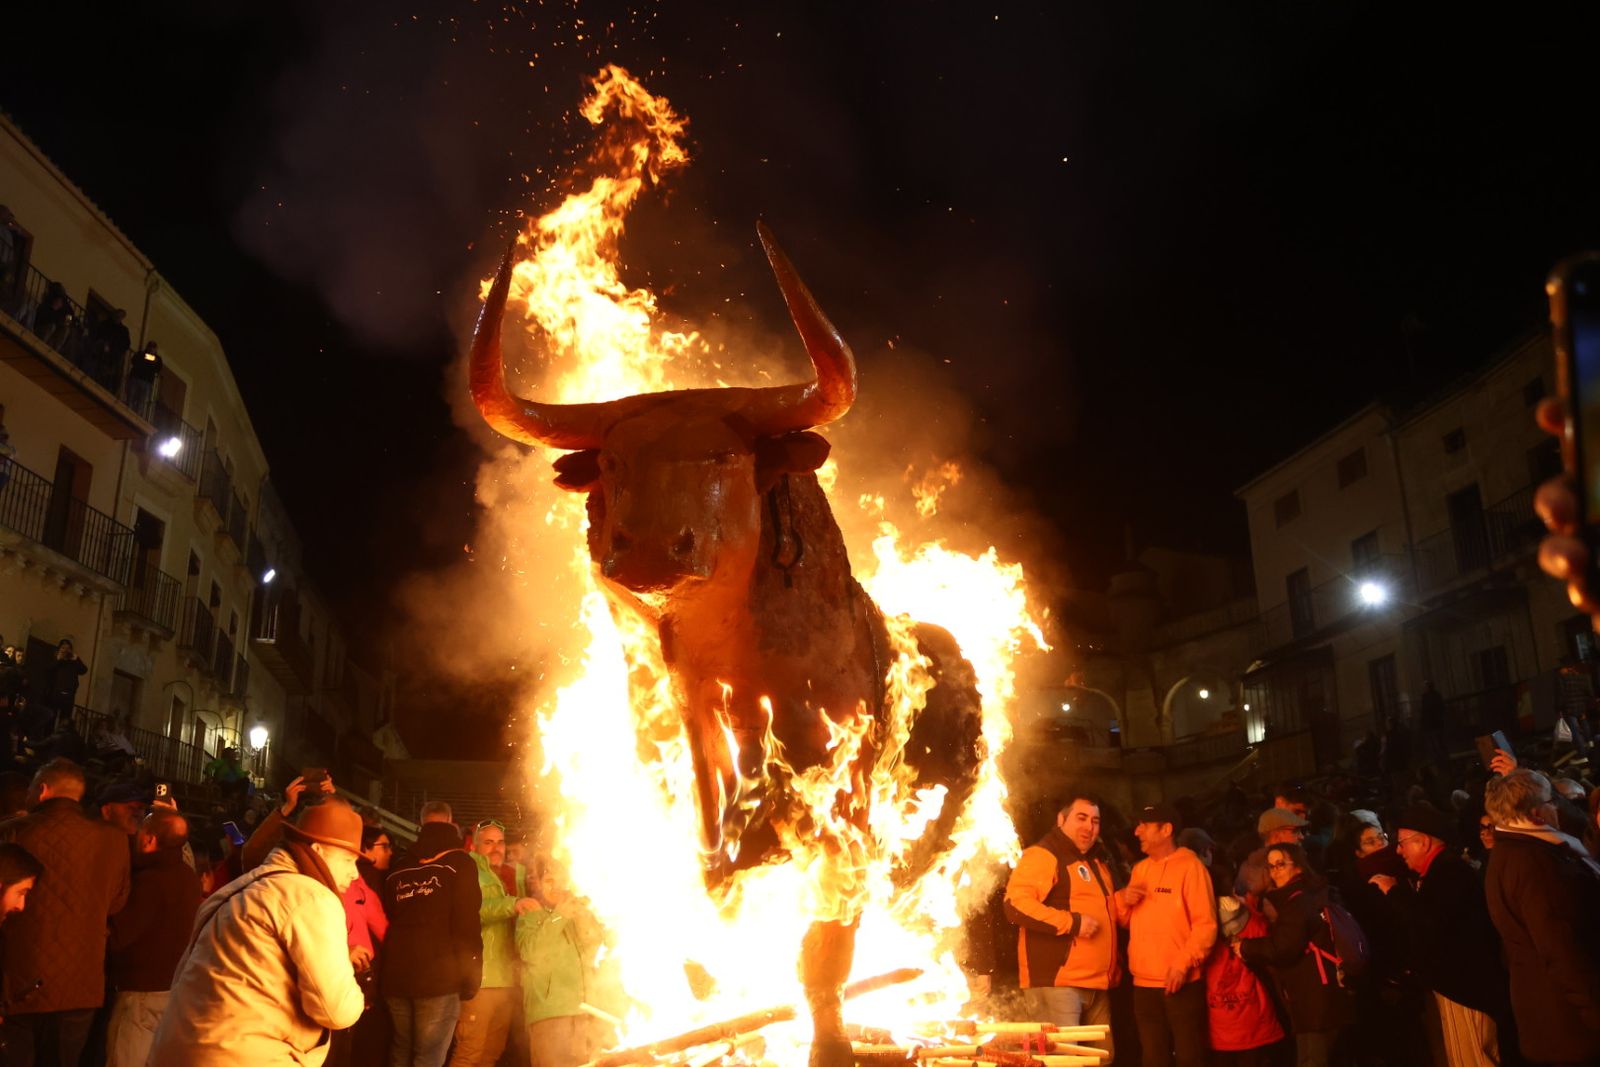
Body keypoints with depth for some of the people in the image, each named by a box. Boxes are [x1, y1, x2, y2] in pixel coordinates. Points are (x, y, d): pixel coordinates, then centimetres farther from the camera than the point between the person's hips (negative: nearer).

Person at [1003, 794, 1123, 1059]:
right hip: (1056, 983, -9)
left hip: (1098, 984, 9)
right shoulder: (1041, 855, -9)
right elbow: (1016, 904, -22)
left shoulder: (1096, 862, 21)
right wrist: (1072, 923, -23)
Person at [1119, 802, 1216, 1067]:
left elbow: (1206, 924, -14)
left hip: (1182, 983, -6)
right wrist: (1123, 899, -2)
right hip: (1144, 983, 6)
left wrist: (1183, 964, -21)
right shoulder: (1140, 869, 13)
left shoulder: (1190, 866, -8)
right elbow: (1129, 921, 19)